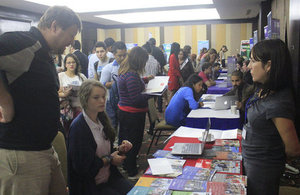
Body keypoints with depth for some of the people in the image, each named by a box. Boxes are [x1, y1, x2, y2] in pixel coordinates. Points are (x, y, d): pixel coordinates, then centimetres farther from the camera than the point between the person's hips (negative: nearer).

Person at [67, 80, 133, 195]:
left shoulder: (101, 119, 6)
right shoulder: (78, 127, -18)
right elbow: (82, 166, -20)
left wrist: (119, 150, -4)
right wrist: (109, 159, -11)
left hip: (109, 176, 7)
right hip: (89, 185, -7)